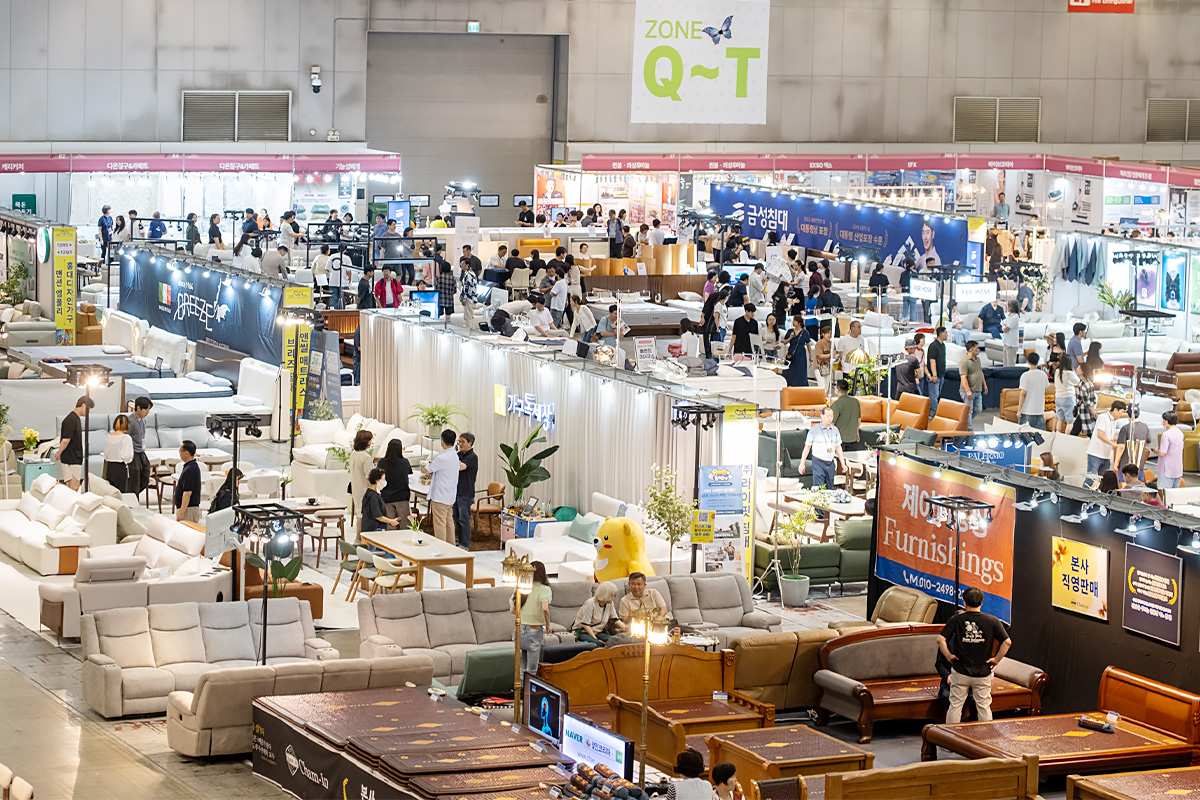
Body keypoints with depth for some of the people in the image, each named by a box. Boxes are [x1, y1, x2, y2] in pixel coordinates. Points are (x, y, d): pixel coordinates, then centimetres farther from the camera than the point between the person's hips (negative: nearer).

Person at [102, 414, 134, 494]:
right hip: (121, 468, -6)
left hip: (109, 467, 6)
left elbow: (105, 455, 11)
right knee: (121, 494, -3)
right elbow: (128, 457, -13)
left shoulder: (109, 436, 5)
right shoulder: (126, 438, -12)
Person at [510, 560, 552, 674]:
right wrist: (548, 625, -8)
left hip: (519, 629, 4)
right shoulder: (544, 589, -9)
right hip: (534, 630, -4)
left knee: (520, 669, 14)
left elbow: (512, 610, 7)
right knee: (531, 671, 3)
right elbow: (545, 608, -24)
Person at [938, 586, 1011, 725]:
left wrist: (948, 656, -4)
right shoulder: (992, 621, -6)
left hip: (960, 672, -1)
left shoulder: (956, 620, -8)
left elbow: (940, 639, -15)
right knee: (984, 708, 11)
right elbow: (1007, 642, -11)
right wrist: (996, 659, -2)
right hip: (983, 673, 1)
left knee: (955, 706, 8)